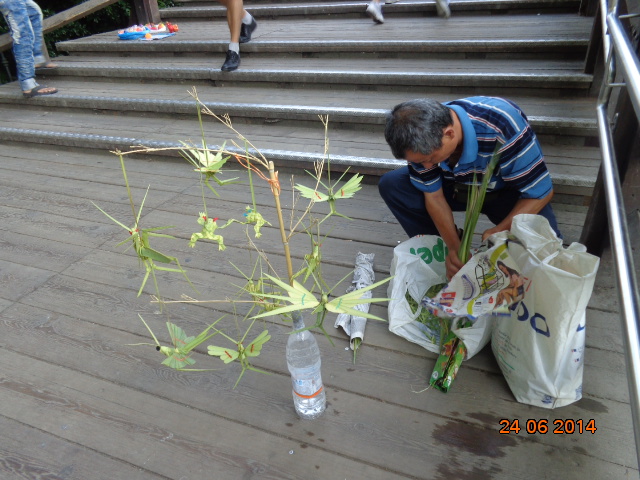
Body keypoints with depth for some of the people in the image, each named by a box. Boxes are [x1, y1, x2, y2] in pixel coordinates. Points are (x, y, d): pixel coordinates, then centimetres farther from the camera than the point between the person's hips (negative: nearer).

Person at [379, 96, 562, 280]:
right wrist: (454, 247, -23)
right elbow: (433, 195, -13)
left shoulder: (505, 128, -36)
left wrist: (498, 233, -35)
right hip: (457, 187, 4)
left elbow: (541, 192, -27)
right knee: (391, 185, -19)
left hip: (504, 192, -3)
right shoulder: (422, 138, -24)